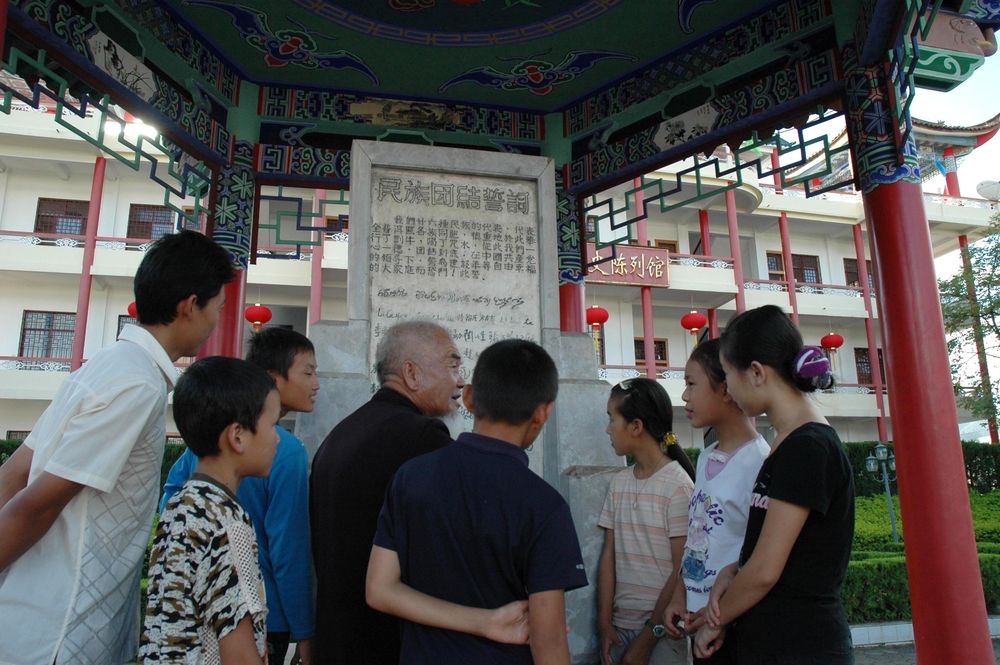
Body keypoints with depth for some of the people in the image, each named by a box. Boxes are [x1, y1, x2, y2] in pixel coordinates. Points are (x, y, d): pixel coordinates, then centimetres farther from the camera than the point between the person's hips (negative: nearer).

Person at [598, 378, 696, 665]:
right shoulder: (618, 483, 2)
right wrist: (604, 623, -4)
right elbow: (608, 556, 3)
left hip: (662, 629, -4)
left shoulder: (678, 486, -13)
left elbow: (682, 571, -11)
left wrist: (647, 639, -10)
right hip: (619, 625, 4)